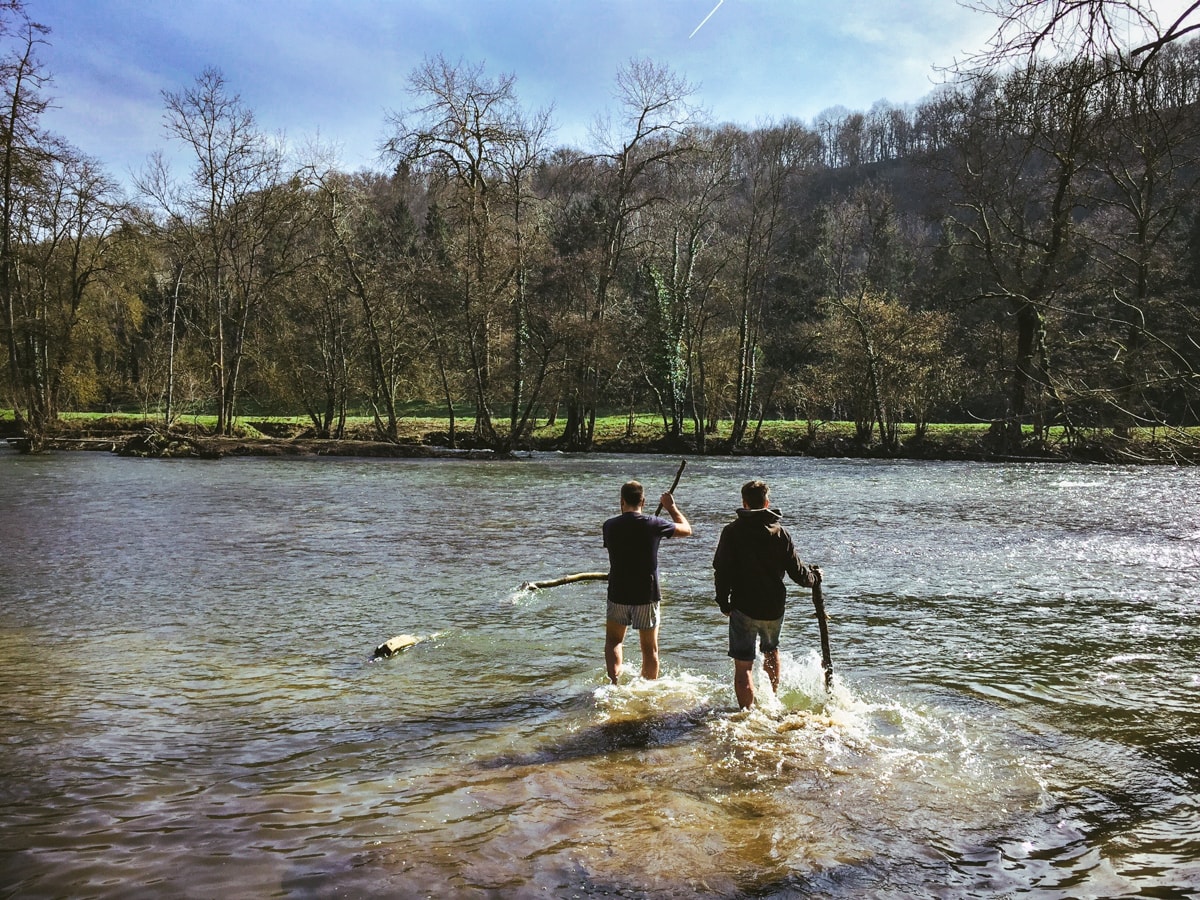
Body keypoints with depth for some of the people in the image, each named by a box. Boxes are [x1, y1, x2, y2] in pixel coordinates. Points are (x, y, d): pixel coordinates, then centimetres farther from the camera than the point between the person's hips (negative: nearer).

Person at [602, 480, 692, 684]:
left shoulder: (610, 526, -5)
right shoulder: (653, 524, -11)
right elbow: (686, 529, 4)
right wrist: (671, 507, 17)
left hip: (619, 594, 2)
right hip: (647, 594, -1)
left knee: (614, 640, 20)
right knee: (650, 648, 12)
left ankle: (614, 682, 3)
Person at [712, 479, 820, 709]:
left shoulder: (732, 531, -6)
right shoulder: (780, 532, -2)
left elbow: (721, 570, -8)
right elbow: (797, 572, 0)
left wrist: (724, 602, 3)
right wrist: (814, 576, 21)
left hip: (743, 607, -3)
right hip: (774, 607, 3)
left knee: (743, 665, 0)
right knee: (771, 650, 29)